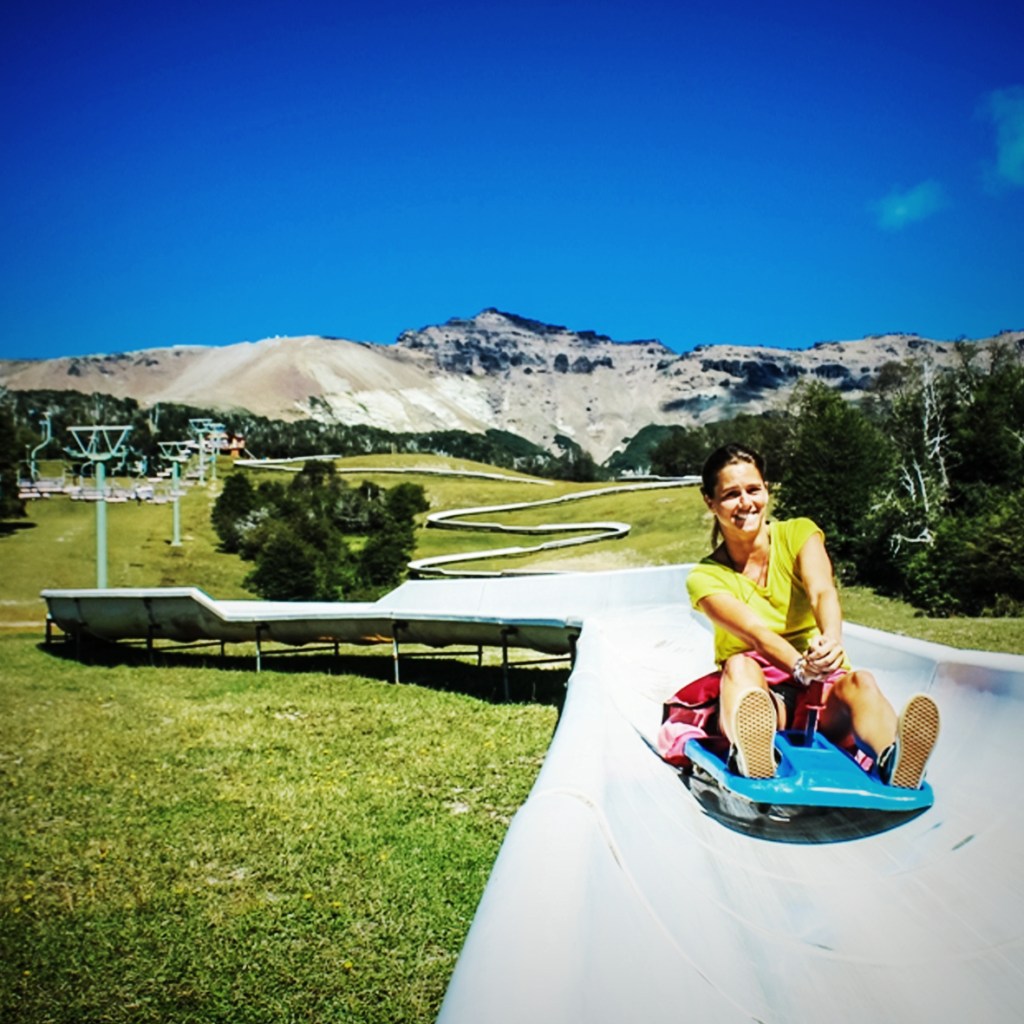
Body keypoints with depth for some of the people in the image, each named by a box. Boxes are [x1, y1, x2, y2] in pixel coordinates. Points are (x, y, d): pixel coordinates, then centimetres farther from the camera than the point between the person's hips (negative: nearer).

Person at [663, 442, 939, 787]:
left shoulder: (799, 534, 3)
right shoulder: (705, 577, -3)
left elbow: (822, 591, -18)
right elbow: (753, 633, -21)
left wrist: (831, 641, -42)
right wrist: (800, 665, -44)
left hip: (822, 690, 2)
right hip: (757, 694, -1)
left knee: (861, 683, -32)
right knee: (739, 665, -35)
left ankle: (893, 760, -65)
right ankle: (749, 759, -66)